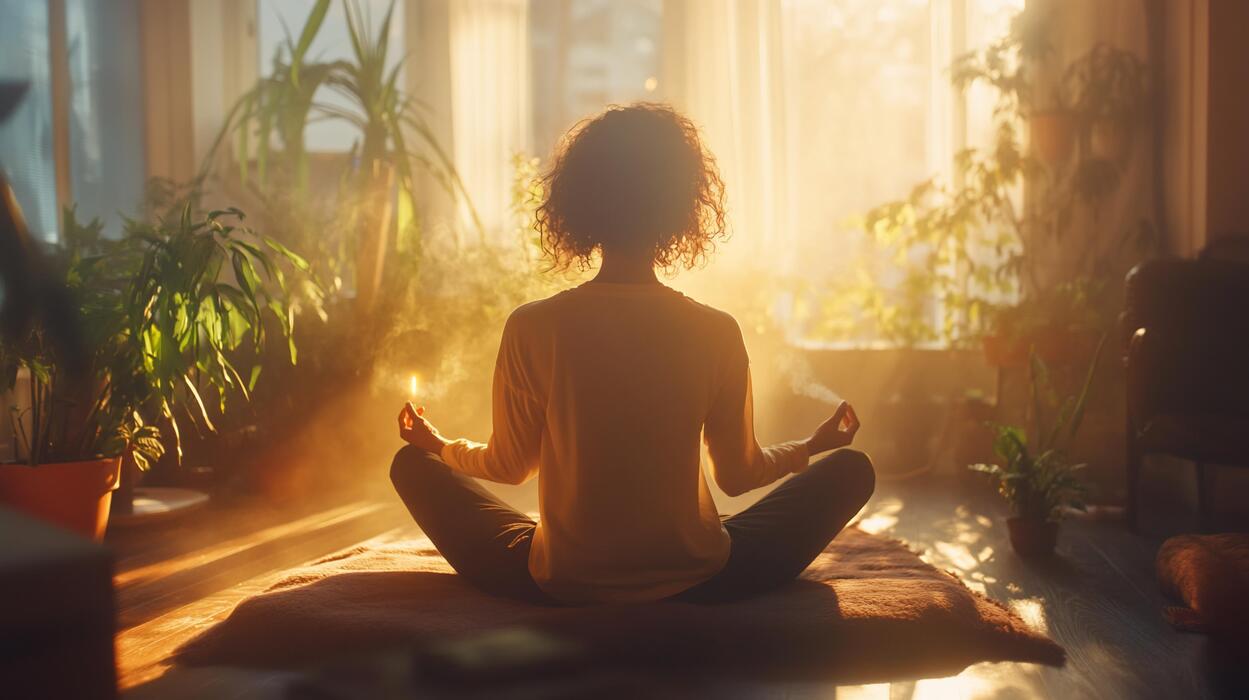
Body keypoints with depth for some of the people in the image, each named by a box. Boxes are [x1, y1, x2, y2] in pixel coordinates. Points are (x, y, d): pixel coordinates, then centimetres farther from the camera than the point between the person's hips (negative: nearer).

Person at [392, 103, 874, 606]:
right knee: (850, 469, 19)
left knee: (413, 465, 19)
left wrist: (437, 445, 26)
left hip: (559, 585, 0)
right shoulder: (716, 333, -11)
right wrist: (809, 448, 24)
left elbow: (509, 465, 3)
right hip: (696, 582, 0)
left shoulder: (531, 329, -12)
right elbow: (736, 475, 2)